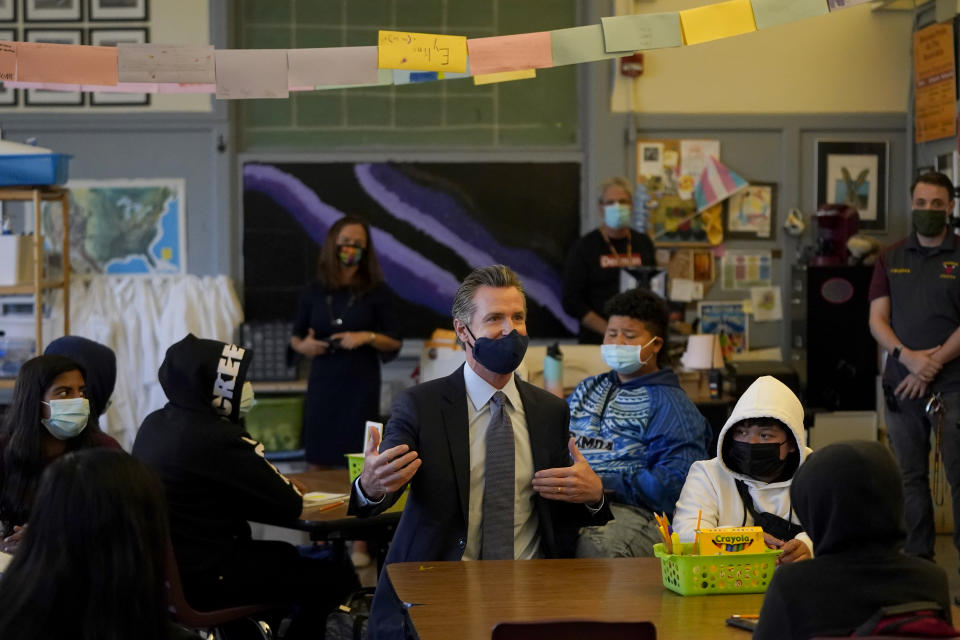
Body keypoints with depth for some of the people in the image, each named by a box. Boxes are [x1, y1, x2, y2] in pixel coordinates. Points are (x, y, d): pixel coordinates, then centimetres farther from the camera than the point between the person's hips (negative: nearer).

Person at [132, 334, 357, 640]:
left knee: (283, 554, 29)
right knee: (337, 578, -2)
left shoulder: (156, 423, 5)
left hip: (161, 566, 10)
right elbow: (288, 507, -16)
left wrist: (277, 485, 5)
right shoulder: (217, 439, -23)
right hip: (202, 578, -10)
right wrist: (288, 489, 6)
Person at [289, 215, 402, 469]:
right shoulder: (314, 292, 5)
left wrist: (369, 337, -16)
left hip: (361, 384, -2)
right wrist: (302, 346, -8)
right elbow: (295, 337, 14)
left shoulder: (377, 292, 0)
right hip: (322, 382, 2)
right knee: (318, 460, 3)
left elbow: (395, 343, 2)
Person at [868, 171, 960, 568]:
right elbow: (877, 320, 5)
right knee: (910, 475, 6)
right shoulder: (891, 259, 12)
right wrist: (908, 356, -12)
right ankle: (918, 557, 13)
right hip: (901, 383, 3)